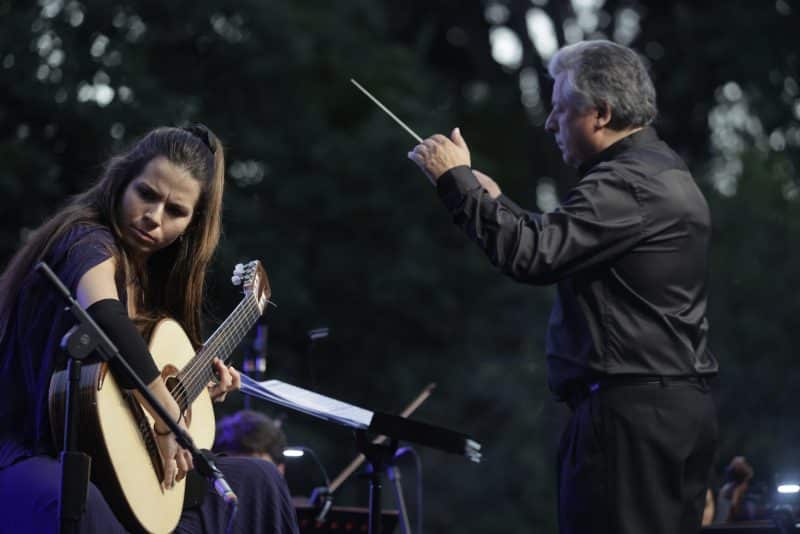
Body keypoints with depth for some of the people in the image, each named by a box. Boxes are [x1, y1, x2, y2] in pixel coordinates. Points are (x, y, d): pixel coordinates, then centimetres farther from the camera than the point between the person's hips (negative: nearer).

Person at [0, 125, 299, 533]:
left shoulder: (147, 274, 14)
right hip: (33, 462, -10)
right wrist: (169, 417, -30)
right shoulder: (89, 242, -14)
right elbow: (104, 317, -38)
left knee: (255, 481, 15)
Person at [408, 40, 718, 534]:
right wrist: (496, 201, 20)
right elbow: (562, 249, 26)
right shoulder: (660, 172, 19)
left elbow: (534, 255, -22)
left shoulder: (632, 182, -15)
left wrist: (456, 180, -12)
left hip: (634, 414, -11)